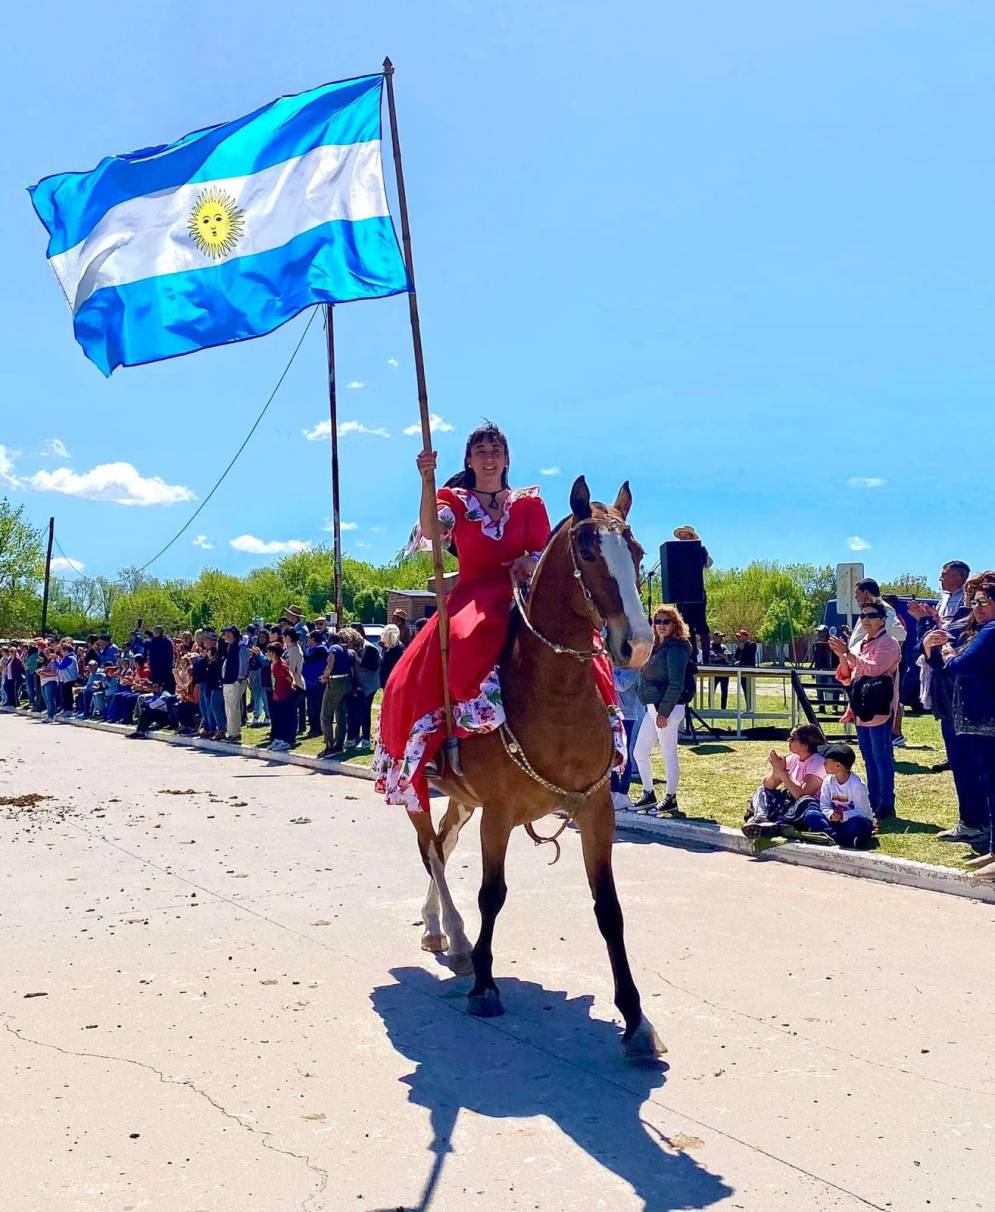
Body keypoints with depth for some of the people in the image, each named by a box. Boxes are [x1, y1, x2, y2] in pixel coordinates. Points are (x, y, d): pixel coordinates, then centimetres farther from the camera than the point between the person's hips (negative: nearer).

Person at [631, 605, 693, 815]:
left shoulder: (676, 648, -11)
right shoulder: (656, 647, 16)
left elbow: (676, 684, -17)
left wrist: (664, 711, -20)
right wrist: (652, 708, 10)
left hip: (667, 708, -9)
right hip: (652, 707, 9)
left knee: (669, 754, 0)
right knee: (639, 752, 12)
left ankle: (671, 798, 10)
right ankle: (648, 795, 24)